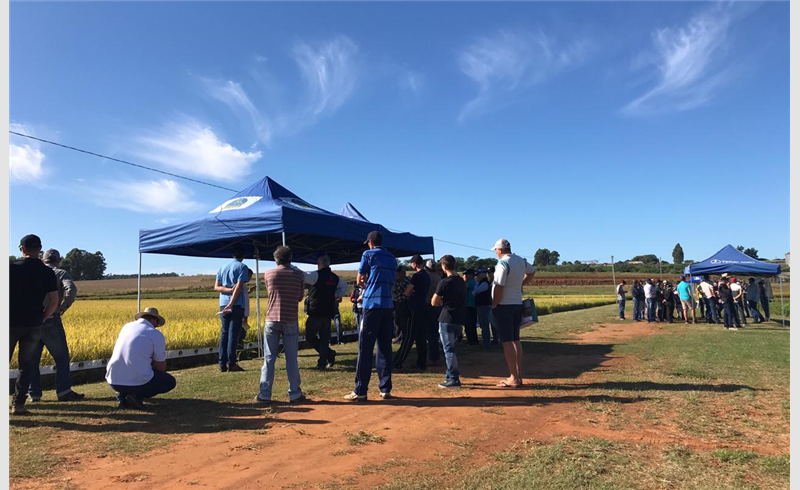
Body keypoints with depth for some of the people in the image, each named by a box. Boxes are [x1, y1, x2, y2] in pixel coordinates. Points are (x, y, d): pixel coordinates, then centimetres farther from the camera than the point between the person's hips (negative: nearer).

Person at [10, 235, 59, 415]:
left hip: (12, 323, -1)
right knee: (26, 365, 9)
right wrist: (42, 319, 9)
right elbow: (54, 302, -3)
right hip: (34, 325, 1)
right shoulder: (47, 272, 0)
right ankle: (18, 404, 7)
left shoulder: (12, 267, -3)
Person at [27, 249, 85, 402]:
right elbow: (71, 289, -17)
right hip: (50, 320, -4)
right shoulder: (61, 273, 2)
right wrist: (64, 306, -6)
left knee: (33, 358, 13)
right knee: (61, 356, 4)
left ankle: (34, 392, 14)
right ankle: (63, 391, 1)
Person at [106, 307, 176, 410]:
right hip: (138, 382, -6)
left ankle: (122, 395, 11)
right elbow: (161, 367, 4)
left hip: (113, 382, 6)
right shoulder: (157, 335, -4)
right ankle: (137, 396, -4)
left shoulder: (127, 326, 14)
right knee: (170, 382, 18)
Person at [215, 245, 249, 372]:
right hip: (236, 305, -5)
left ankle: (222, 364, 9)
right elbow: (239, 287, -13)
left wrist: (229, 290, -7)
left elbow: (216, 287, 7)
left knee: (224, 334, 9)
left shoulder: (223, 267, 17)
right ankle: (231, 363, -3)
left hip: (223, 305, 6)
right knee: (233, 334, -4)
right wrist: (231, 304, -15)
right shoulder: (242, 267, -2)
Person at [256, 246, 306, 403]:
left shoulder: (268, 274, 2)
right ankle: (295, 394, 11)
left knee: (269, 359, 6)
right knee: (292, 360, 6)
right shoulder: (299, 275, 0)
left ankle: (264, 395, 8)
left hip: (272, 321, 1)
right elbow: (300, 297, 9)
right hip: (291, 321, 0)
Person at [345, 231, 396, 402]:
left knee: (365, 349, -4)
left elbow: (359, 281, 5)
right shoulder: (392, 259, 15)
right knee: (385, 349, 9)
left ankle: (360, 391, -3)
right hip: (388, 306, 6)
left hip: (372, 305, -6)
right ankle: (385, 389, 11)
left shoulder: (369, 254, -1)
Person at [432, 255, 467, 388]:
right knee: (451, 348, 19)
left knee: (449, 349, -2)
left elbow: (434, 302, -10)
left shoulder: (444, 282, -14)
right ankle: (451, 374, 26)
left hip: (447, 320, -7)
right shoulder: (462, 281, 10)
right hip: (459, 319, 8)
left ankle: (454, 379, -2)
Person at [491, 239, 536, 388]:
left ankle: (514, 378, -5)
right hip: (518, 304, 8)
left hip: (503, 306, -8)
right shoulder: (522, 261, 8)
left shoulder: (503, 263, -17)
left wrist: (494, 306, -13)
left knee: (507, 342, -5)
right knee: (516, 340, 13)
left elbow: (498, 287, -21)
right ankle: (518, 376, 17)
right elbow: (532, 271, 29)